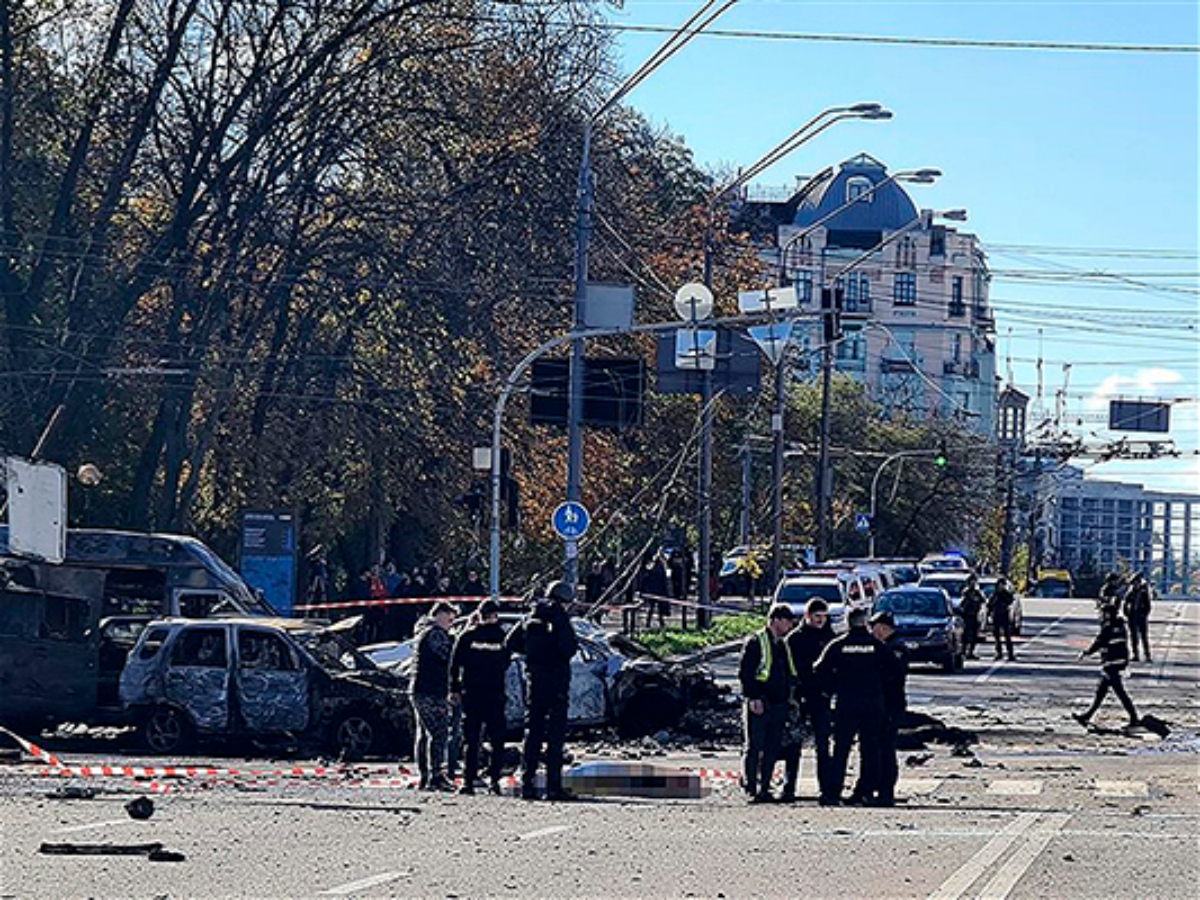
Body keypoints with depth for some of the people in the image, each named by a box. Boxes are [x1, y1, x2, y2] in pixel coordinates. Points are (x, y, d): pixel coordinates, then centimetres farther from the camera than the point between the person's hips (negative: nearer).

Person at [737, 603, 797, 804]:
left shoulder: (784, 645, 17)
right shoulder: (755, 642, -6)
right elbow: (744, 672, -10)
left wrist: (790, 697, 15)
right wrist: (752, 698, -17)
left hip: (779, 705, 7)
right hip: (759, 705, -7)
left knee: (772, 750, 5)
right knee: (754, 748, -6)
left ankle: (764, 789, 9)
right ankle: (751, 789, -2)